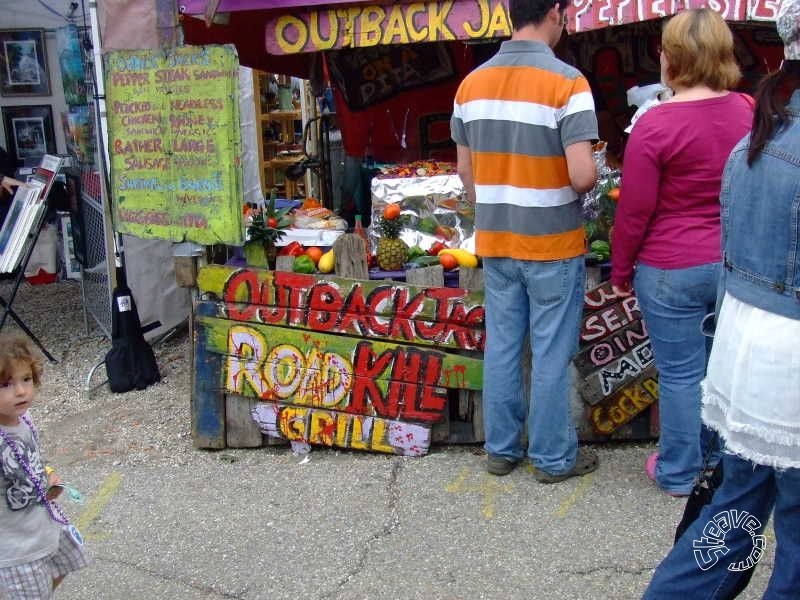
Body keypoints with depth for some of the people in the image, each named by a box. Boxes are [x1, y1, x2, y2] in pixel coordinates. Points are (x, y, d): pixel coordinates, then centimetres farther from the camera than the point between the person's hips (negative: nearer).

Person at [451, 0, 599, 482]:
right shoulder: (567, 82, -16)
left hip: (495, 243, 5)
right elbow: (583, 175, -22)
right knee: (552, 355, 7)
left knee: (501, 348, 15)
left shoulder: (471, 83, 2)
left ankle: (501, 449, 27)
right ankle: (554, 457, 20)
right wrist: (592, 175, 1)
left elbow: (466, 170, 9)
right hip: (553, 245, -5)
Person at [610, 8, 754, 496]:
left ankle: (679, 472, 23)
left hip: (672, 271, -5)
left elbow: (634, 212, -13)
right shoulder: (750, 113, -1)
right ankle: (720, 453, 38)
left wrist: (620, 272, -1)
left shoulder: (657, 124, -17)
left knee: (681, 373, 7)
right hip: (736, 266, 6)